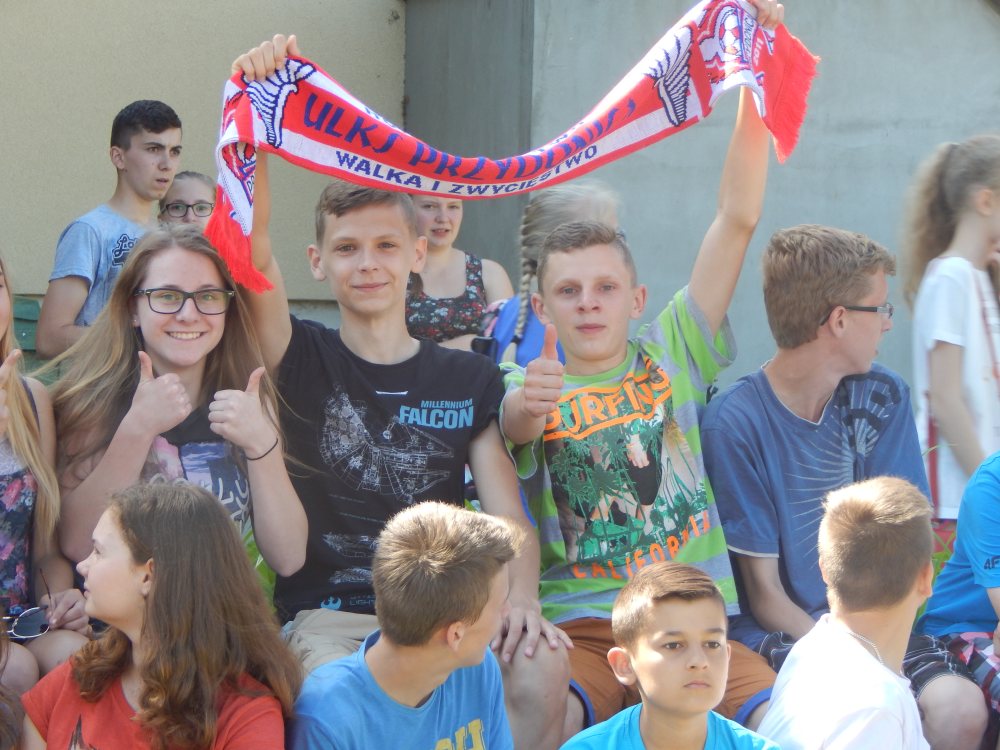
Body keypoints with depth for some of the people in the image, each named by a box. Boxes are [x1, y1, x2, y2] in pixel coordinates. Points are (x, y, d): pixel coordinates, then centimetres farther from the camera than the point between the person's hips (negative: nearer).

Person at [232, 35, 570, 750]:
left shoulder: (469, 378, 14)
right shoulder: (302, 359, 6)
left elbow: (506, 511, 4)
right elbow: (250, 240, -11)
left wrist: (521, 597, -18)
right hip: (325, 616, -2)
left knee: (542, 667, -30)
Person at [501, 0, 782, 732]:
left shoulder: (672, 356, 10)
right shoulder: (528, 387, 8)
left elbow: (738, 219, 3)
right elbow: (514, 426, -18)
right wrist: (519, 413, -44)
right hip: (576, 630, -1)